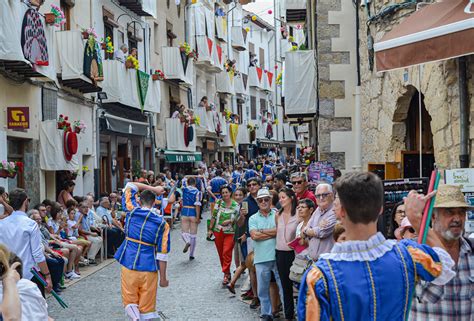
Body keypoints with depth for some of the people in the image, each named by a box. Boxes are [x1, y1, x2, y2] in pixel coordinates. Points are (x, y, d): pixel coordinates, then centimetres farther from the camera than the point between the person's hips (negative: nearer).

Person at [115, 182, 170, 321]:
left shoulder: (132, 211, -1)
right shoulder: (162, 223, -3)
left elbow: (130, 186, 15)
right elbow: (162, 253, -3)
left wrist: (152, 188, 14)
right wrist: (163, 277, 4)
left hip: (128, 264, 1)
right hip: (149, 268, 0)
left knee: (130, 301, 13)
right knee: (147, 307, 10)